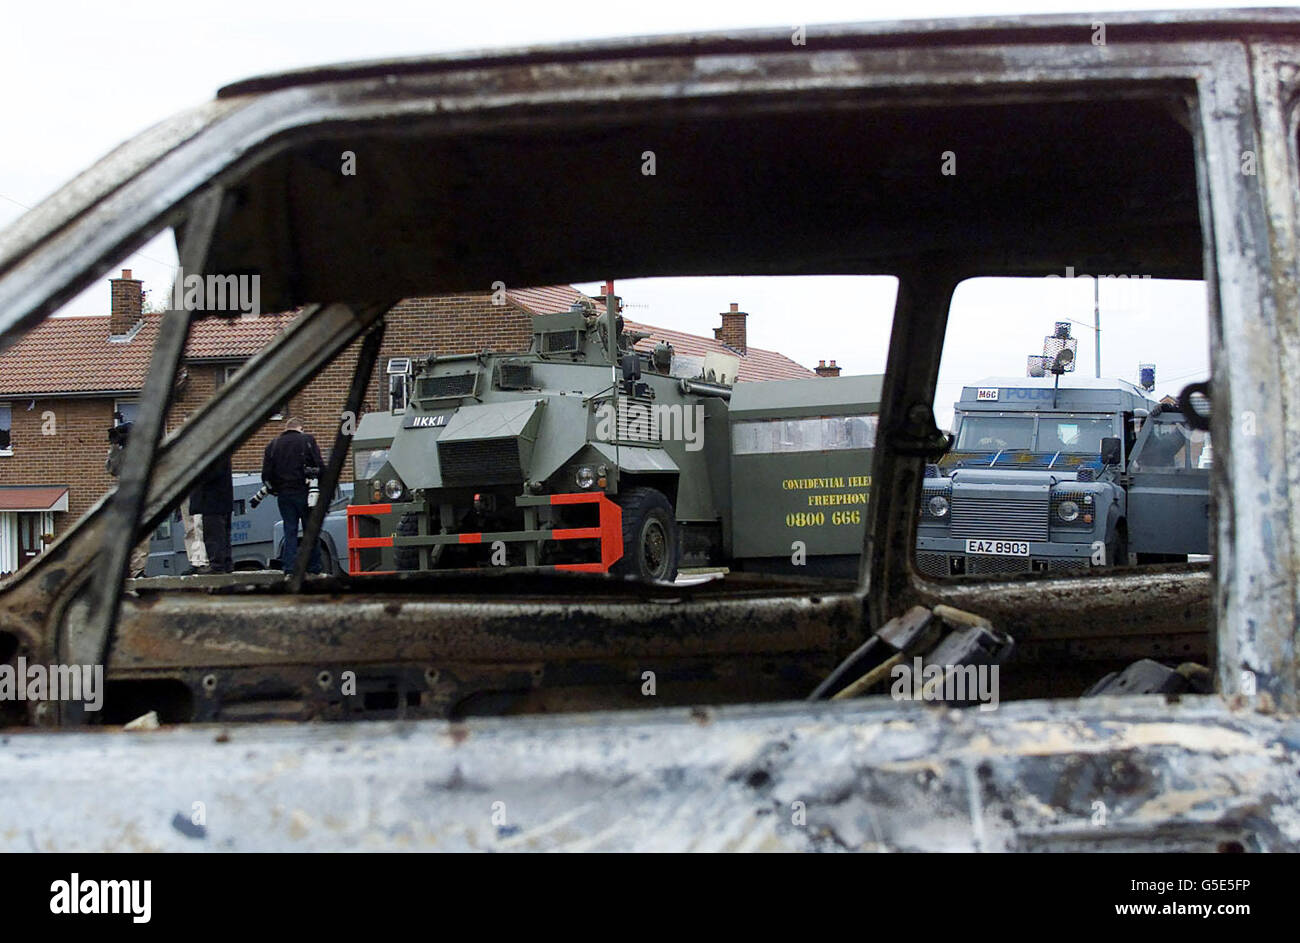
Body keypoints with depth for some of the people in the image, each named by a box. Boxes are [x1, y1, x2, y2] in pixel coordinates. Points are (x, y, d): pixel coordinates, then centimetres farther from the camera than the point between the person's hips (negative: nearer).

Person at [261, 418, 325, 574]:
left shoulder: (272, 444, 9)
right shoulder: (307, 441, 0)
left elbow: (266, 473, 6)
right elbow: (319, 466, -5)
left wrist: (274, 489, 16)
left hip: (283, 495, 3)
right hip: (304, 492, -3)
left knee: (289, 532, 7)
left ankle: (289, 568, 2)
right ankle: (314, 569, 5)